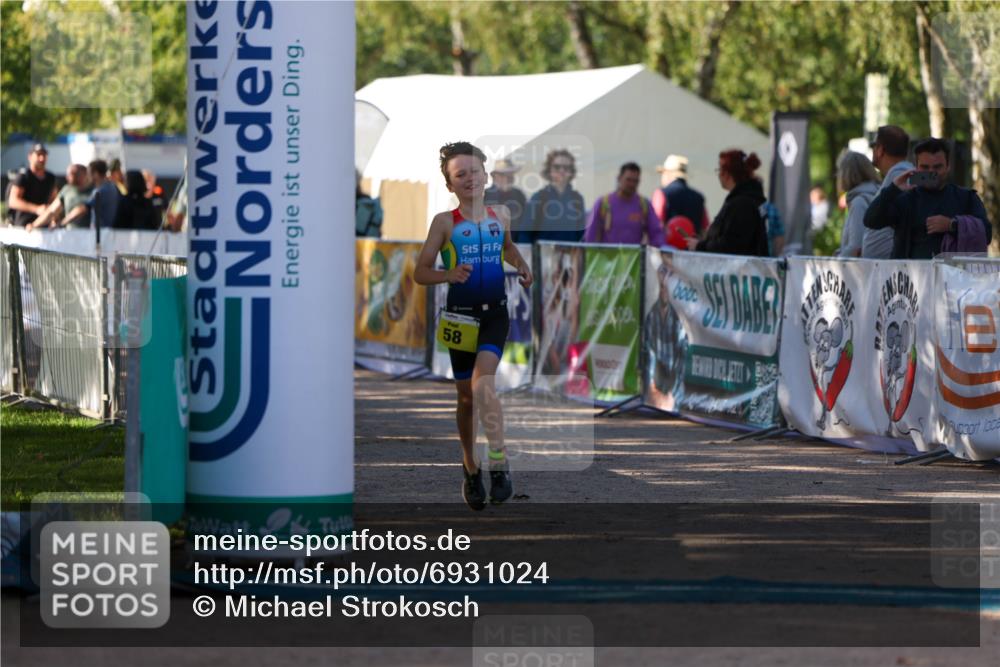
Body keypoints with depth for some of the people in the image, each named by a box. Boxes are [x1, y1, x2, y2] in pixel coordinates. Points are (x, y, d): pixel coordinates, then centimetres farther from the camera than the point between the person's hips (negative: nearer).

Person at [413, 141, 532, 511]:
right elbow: (420, 272, -2)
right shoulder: (445, 222, -3)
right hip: (460, 314, 0)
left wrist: (522, 266, 8)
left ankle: (498, 464, -22)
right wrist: (449, 274, -21)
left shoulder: (501, 214, 6)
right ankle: (471, 466, 28)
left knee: (482, 382, -23)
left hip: (495, 313, 0)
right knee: (467, 396, 9)